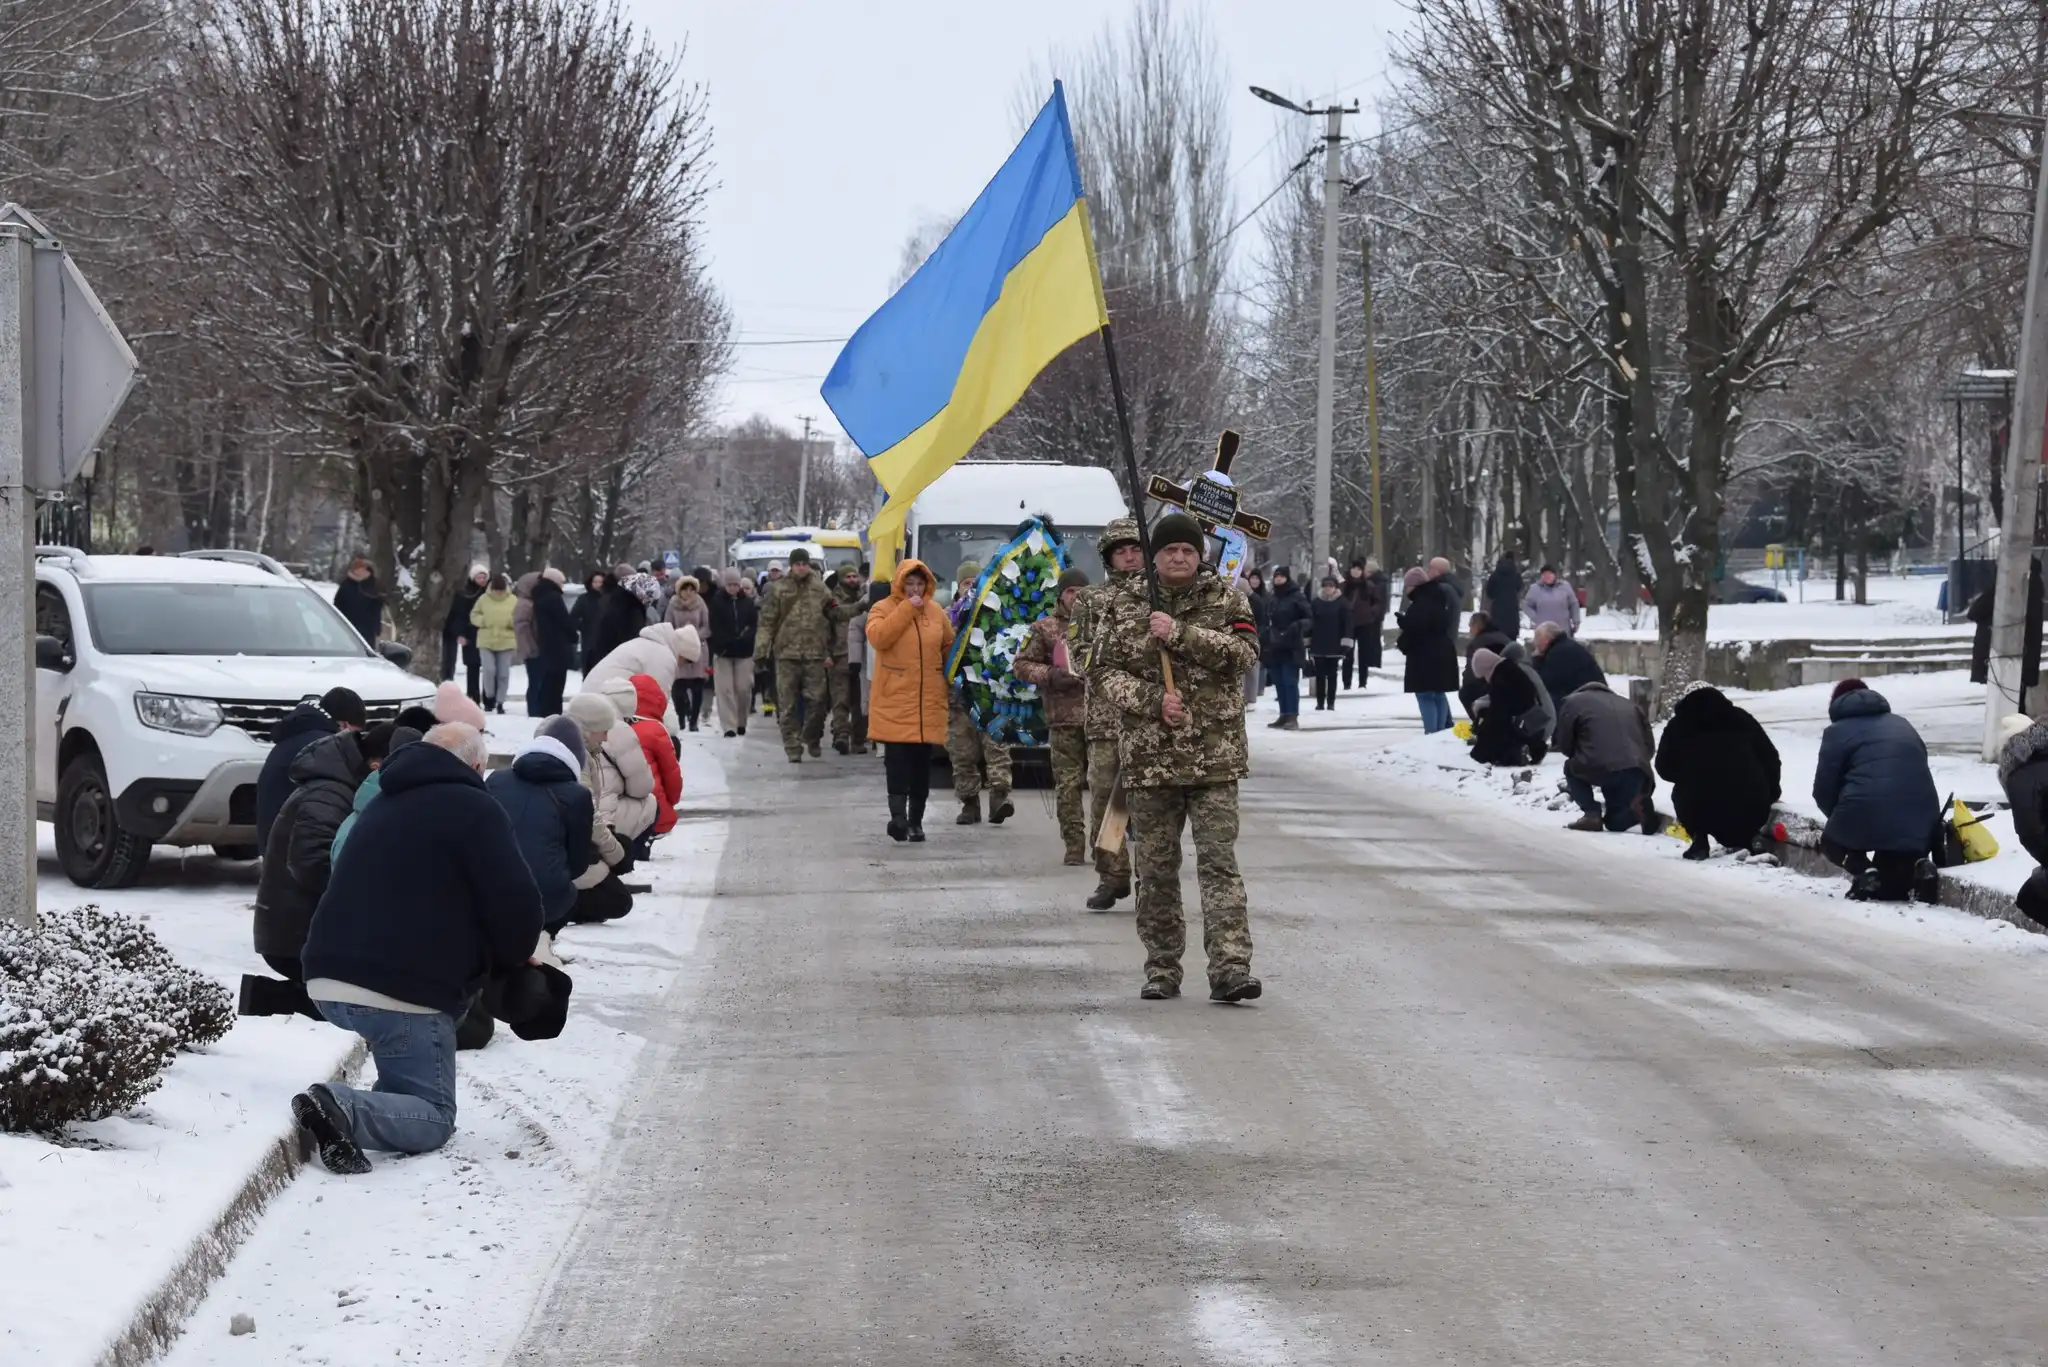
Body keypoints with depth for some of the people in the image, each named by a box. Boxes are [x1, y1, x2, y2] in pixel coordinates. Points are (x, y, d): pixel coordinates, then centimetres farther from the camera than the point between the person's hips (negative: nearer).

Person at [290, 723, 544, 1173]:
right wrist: (514, 957, 12)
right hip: (404, 991, -8)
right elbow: (517, 902, -10)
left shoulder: (385, 806, 23)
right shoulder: (474, 810, -2)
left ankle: (391, 1107, 16)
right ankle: (344, 1108, -26)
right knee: (434, 1119, 0)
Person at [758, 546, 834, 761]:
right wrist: (762, 648, -7)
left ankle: (812, 738, 20)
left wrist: (829, 651, 3)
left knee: (816, 699, -2)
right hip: (786, 654, 0)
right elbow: (768, 620, 3)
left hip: (814, 654, 0)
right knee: (787, 704, 0)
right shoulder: (779, 590, 3)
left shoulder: (820, 589, 6)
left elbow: (832, 619, 8)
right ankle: (793, 747, 6)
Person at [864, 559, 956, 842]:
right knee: (897, 758, -11)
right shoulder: (883, 609, -1)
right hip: (894, 700, -4)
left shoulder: (936, 611, 11)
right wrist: (907, 609, -19)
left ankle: (916, 820, 14)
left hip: (929, 701, 4)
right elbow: (877, 637, -20)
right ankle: (898, 815, -16)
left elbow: (950, 646, 22)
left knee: (922, 762, 7)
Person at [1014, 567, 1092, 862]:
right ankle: (1074, 844, 4)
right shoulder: (1045, 628, 7)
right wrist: (1049, 675, -8)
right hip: (1064, 717, -1)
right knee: (1068, 783, -1)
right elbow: (1022, 665, 8)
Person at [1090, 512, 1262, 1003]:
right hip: (1148, 755, 2)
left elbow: (1243, 651, -10)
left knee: (1219, 860, -9)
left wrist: (1181, 635, -18)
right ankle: (1161, 970, 18)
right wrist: (1152, 699, -13)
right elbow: (1104, 669, 2)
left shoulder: (1226, 599, 5)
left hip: (1214, 754, -2)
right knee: (1155, 869, 7)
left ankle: (1230, 968, -15)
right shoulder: (1126, 603, 8)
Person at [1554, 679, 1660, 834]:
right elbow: (1650, 746, 27)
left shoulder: (1573, 702, 18)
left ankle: (1592, 815, 9)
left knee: (1571, 769, 31)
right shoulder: (1630, 705, 31)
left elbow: (1565, 745, 16)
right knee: (1616, 821, 26)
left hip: (1600, 768, -5)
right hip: (1636, 772, 5)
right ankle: (1639, 807, -7)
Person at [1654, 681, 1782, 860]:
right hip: (1751, 807, 2)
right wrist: (1771, 795, 33)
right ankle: (1753, 837, 8)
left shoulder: (1677, 726, 14)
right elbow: (1770, 757, 20)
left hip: (1701, 809, -2)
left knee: (1681, 794, 32)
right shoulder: (1740, 717, 20)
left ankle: (1700, 841, 12)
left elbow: (1665, 768, 19)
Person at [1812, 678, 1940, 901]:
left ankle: (1864, 871, -5)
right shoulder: (1901, 725, 29)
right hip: (1919, 815, 5)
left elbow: (1824, 789, 6)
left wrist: (1839, 817, 26)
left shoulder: (1838, 731, 11)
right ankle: (1916, 865, -6)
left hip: (1868, 811, -5)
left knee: (1832, 842, 26)